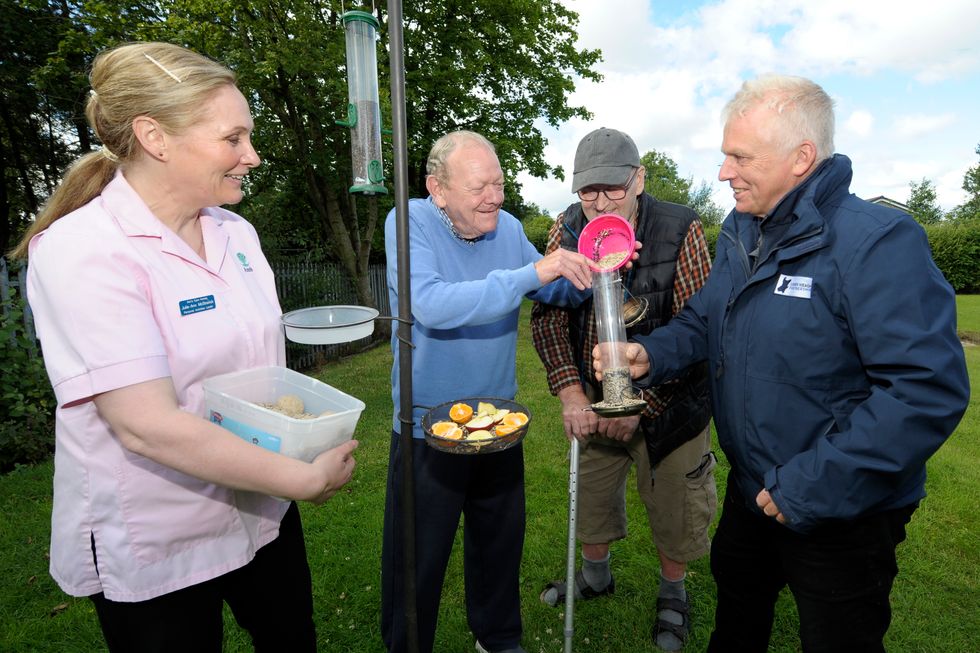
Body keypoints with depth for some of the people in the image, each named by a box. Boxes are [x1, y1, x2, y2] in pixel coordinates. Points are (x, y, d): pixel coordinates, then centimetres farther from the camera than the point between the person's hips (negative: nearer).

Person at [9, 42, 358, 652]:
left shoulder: (237, 233, 0)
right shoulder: (82, 251, -21)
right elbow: (148, 426, -28)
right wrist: (307, 479, -23)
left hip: (263, 513, 6)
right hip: (153, 554, -6)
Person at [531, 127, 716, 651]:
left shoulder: (681, 231, -19)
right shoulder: (566, 230, -9)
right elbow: (547, 317, -8)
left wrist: (641, 402, -23)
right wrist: (570, 392, -18)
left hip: (668, 402, -3)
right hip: (592, 397, 4)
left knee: (673, 505, 14)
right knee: (591, 492, 21)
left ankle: (673, 594, 44)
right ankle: (595, 575, 50)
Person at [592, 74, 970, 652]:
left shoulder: (876, 241, -25)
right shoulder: (739, 231, 1)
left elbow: (930, 391, -30)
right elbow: (704, 321, 8)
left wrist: (812, 489, -29)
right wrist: (651, 356, -13)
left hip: (840, 516, -6)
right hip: (750, 490, 7)